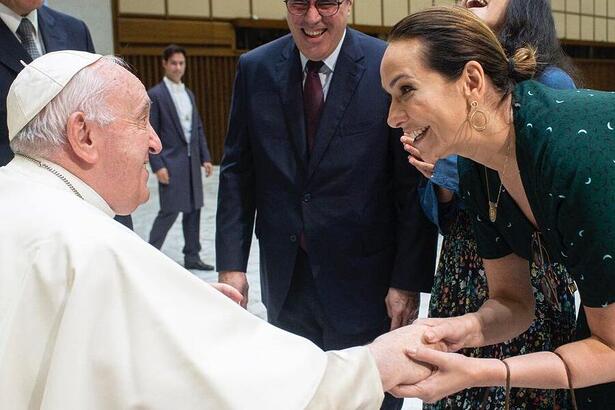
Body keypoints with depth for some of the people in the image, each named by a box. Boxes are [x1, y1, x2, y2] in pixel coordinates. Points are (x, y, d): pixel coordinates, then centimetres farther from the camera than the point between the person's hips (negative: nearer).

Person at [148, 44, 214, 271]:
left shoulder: (189, 94, 14)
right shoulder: (155, 94, -7)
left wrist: (205, 158, 10)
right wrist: (157, 166, -16)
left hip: (192, 161, 7)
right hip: (171, 163, -7)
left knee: (193, 210, 9)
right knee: (170, 211, -7)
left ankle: (192, 256, 19)